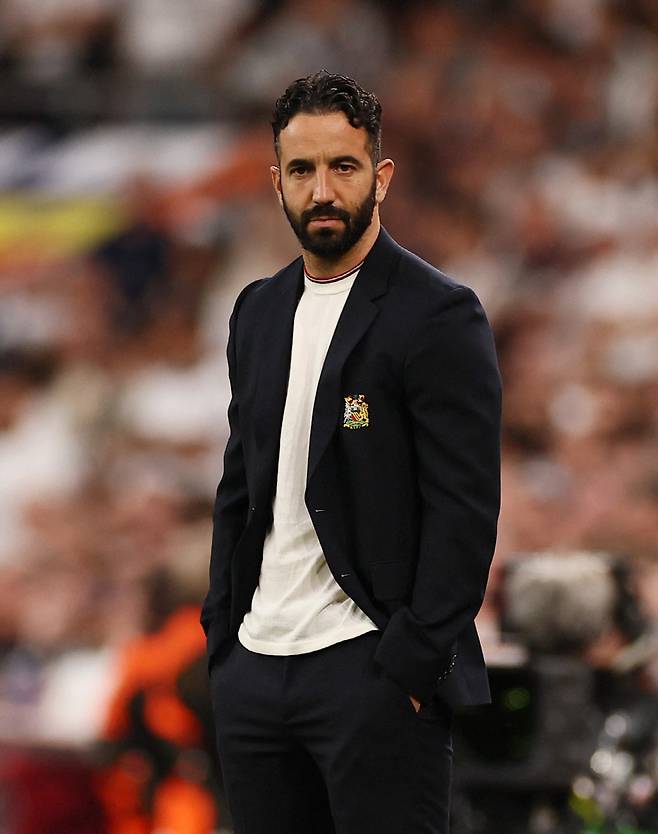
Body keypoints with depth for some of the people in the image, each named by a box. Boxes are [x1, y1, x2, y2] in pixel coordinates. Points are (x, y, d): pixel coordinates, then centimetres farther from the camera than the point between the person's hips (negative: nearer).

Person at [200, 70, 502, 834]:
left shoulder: (438, 315, -7)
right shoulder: (258, 312, 15)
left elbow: (466, 509, -11)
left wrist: (412, 663, -16)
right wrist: (221, 634, 10)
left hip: (372, 667, -6)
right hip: (253, 665, 7)